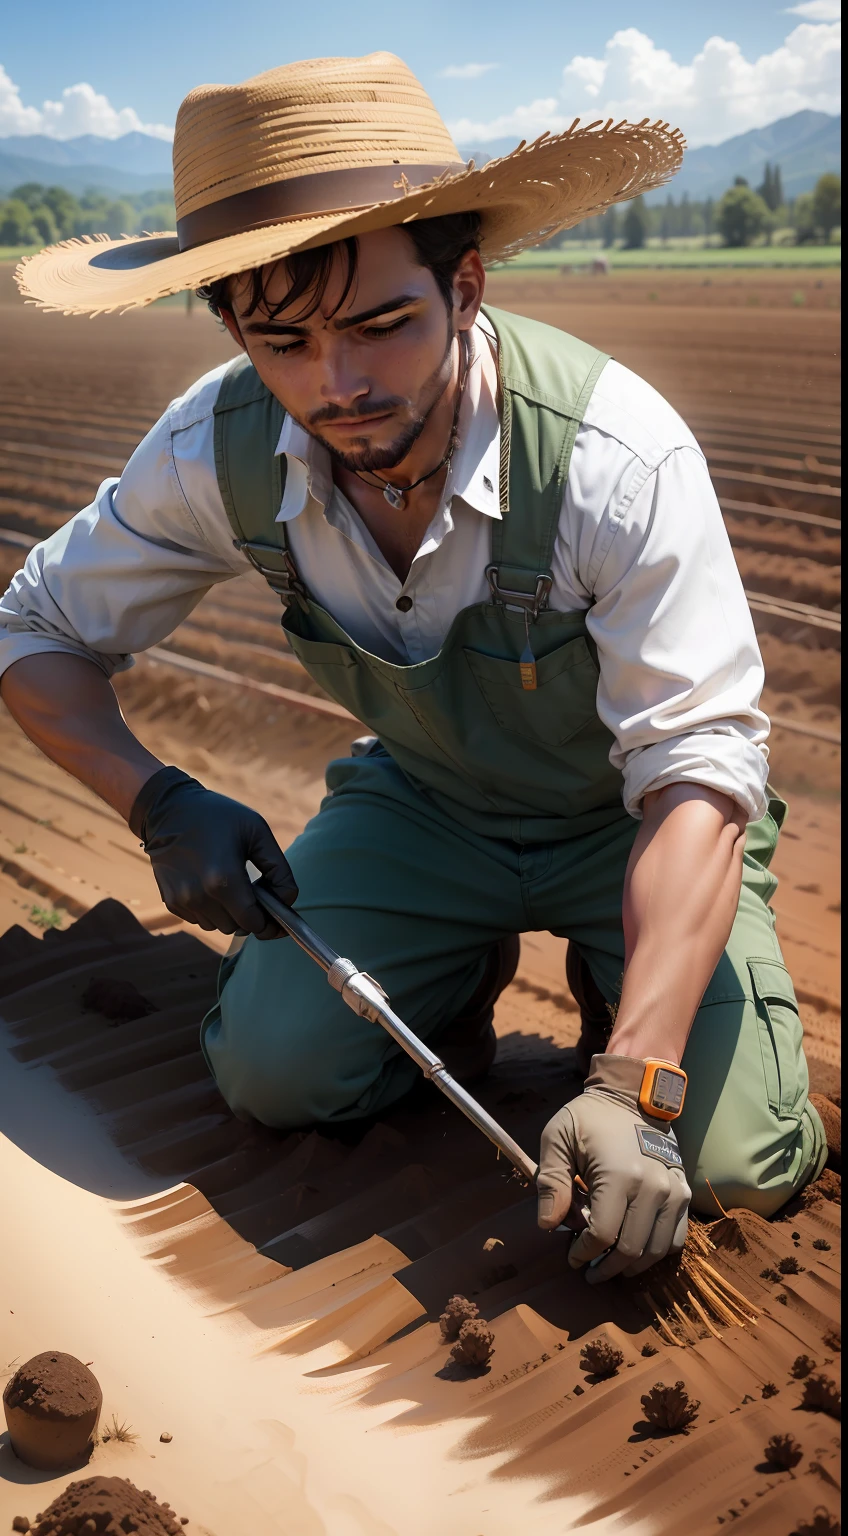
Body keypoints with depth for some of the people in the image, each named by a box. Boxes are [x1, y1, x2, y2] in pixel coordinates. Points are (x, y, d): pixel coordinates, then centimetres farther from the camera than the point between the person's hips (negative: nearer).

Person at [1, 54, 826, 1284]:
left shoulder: (618, 460, -32)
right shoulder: (219, 450, -20)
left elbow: (696, 771, -32)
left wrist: (635, 1080, -40)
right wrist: (160, 802, -24)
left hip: (625, 817, -2)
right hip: (423, 804, 3)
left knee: (739, 1163, -17)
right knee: (272, 1071, -16)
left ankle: (609, 977, 14)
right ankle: (467, 973, 14)